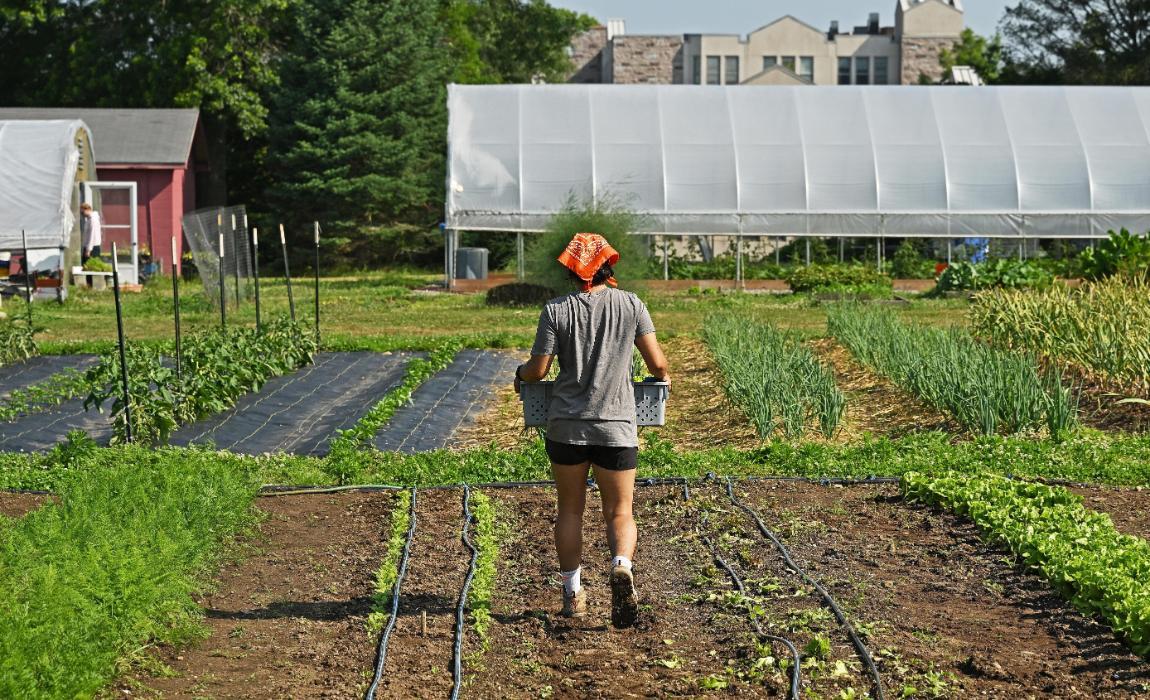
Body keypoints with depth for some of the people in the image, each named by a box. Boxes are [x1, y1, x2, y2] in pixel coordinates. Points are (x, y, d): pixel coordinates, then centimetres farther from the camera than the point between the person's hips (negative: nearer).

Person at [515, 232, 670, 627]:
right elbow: (657, 364, -3)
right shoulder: (631, 305, -1)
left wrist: (520, 374, 19)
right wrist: (660, 378, 19)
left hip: (566, 426, 0)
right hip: (616, 427, 0)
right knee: (619, 513, 7)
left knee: (569, 510, 16)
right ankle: (622, 566, -23)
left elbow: (538, 370, -3)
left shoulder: (556, 311, -3)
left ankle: (573, 594, 19)